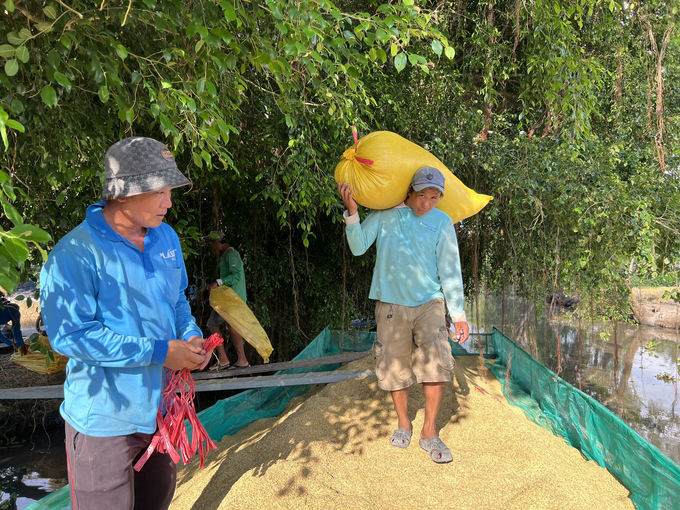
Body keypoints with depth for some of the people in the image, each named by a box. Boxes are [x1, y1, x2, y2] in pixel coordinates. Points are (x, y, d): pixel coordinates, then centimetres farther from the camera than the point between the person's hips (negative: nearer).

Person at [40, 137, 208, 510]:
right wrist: (158, 352, -26)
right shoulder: (75, 255, -21)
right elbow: (70, 335, -25)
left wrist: (191, 334, -7)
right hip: (105, 418, -6)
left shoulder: (165, 237, 2)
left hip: (161, 405, 7)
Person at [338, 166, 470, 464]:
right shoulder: (384, 214, -1)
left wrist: (458, 314, -3)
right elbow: (358, 248, -4)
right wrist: (352, 213, -18)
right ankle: (403, 423, 28)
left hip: (429, 303, 0)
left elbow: (450, 270, 1)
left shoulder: (442, 223, 1)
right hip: (391, 305, 0)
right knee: (394, 367, 5)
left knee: (437, 362, -13)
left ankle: (429, 432, 4)